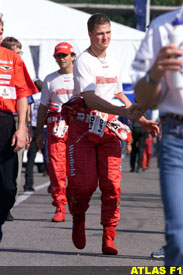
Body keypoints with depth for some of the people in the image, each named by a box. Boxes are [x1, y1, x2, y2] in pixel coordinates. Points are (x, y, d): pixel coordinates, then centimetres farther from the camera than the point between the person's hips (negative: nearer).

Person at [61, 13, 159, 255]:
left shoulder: (113, 63, 13)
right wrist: (126, 112, -31)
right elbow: (90, 100, -21)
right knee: (84, 183, -9)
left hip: (108, 128, 5)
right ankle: (78, 221, 22)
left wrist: (143, 120, 23)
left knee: (112, 185, -6)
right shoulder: (83, 62, -9)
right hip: (83, 127, -5)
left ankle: (109, 239, -3)